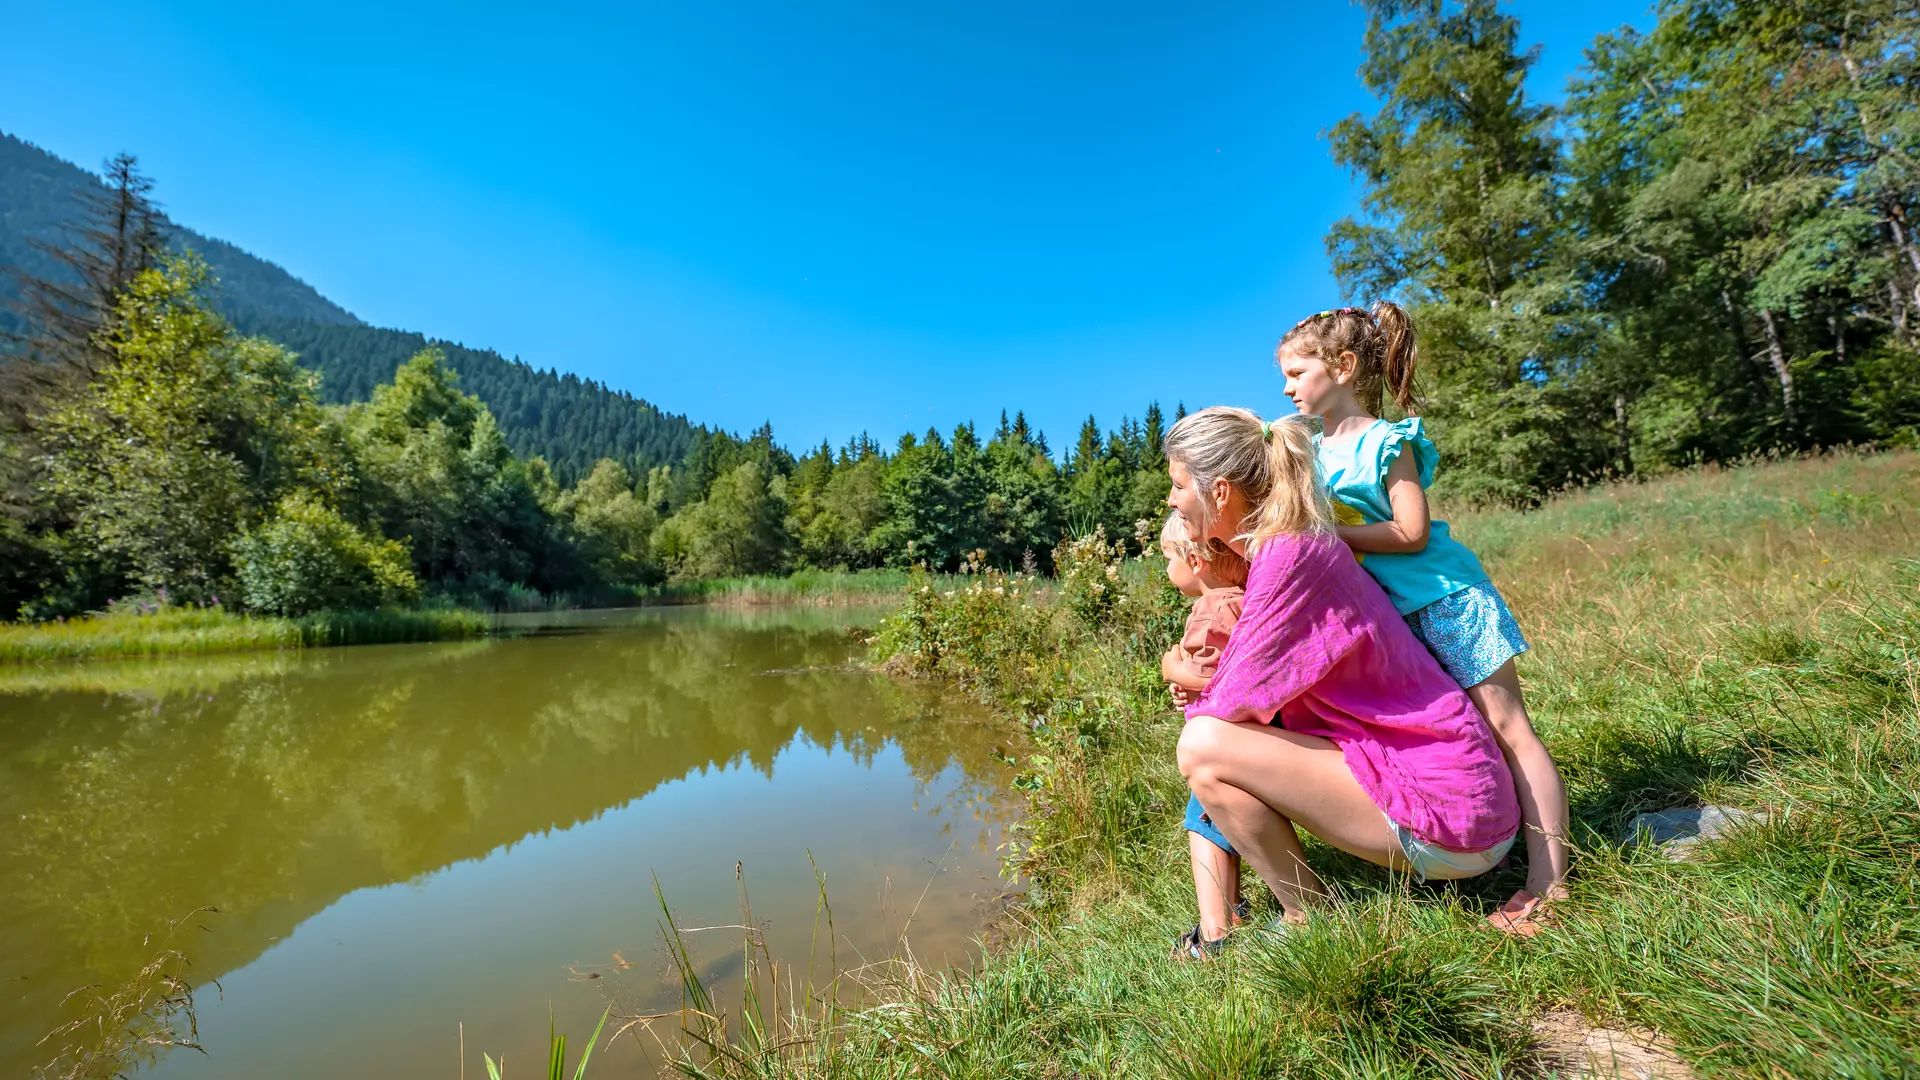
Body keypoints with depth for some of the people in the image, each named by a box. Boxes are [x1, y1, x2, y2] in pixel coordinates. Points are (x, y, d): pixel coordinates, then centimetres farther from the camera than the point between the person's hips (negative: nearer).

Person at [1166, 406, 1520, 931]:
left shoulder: (1289, 553, -21)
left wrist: (1198, 706, 1)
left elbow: (1236, 704, -20)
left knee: (1203, 746, -18)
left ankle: (1309, 922, 3)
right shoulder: (1277, 547, 7)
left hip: (1445, 810, -9)